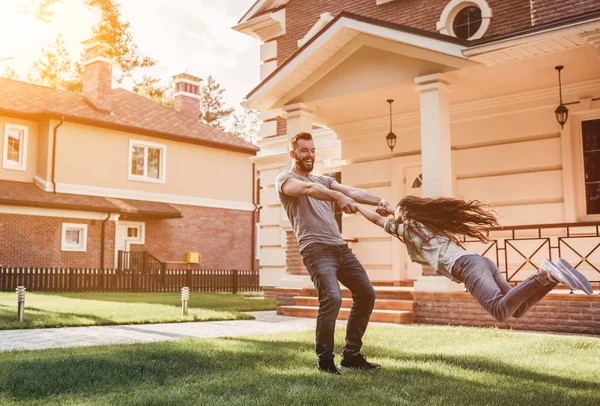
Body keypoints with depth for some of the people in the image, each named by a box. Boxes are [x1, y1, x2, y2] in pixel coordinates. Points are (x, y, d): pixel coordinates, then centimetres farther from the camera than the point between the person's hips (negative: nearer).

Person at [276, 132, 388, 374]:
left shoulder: (323, 180, 26)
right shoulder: (284, 179, 5)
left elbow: (352, 191, 8)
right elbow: (309, 189, -19)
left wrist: (378, 201, -11)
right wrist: (338, 196, -37)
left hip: (340, 247, 8)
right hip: (316, 249, -7)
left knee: (366, 293, 5)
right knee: (332, 297, -24)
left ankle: (351, 355, 16)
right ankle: (325, 359, -6)